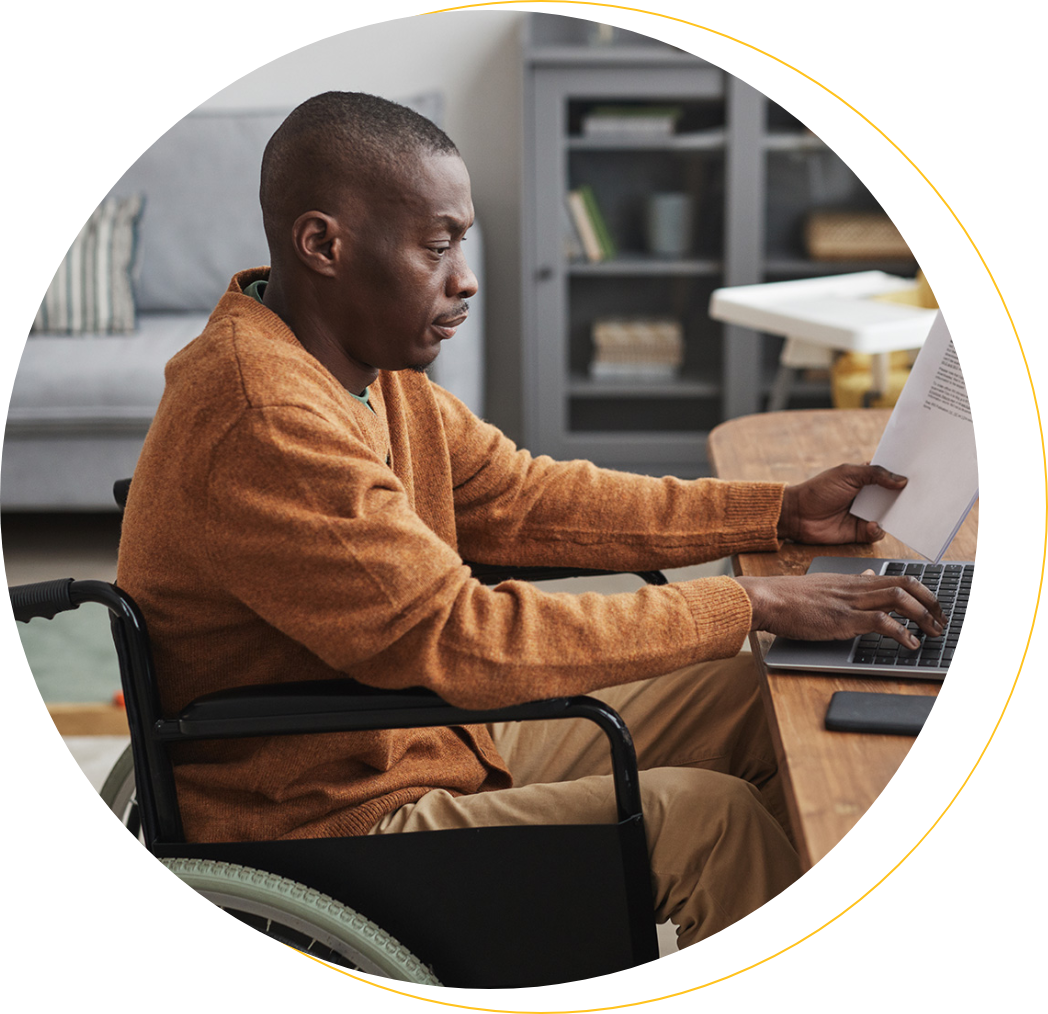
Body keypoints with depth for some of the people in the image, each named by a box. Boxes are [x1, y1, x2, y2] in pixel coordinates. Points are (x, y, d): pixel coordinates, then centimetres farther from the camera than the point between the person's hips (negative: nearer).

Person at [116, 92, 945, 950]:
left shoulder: (370, 368, 3)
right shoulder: (260, 424, -28)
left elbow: (522, 500, 9)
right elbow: (461, 640, -30)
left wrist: (785, 512, 4)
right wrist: (754, 605, -25)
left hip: (428, 738, 10)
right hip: (324, 829, -10)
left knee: (743, 698, 6)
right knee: (709, 817, -16)